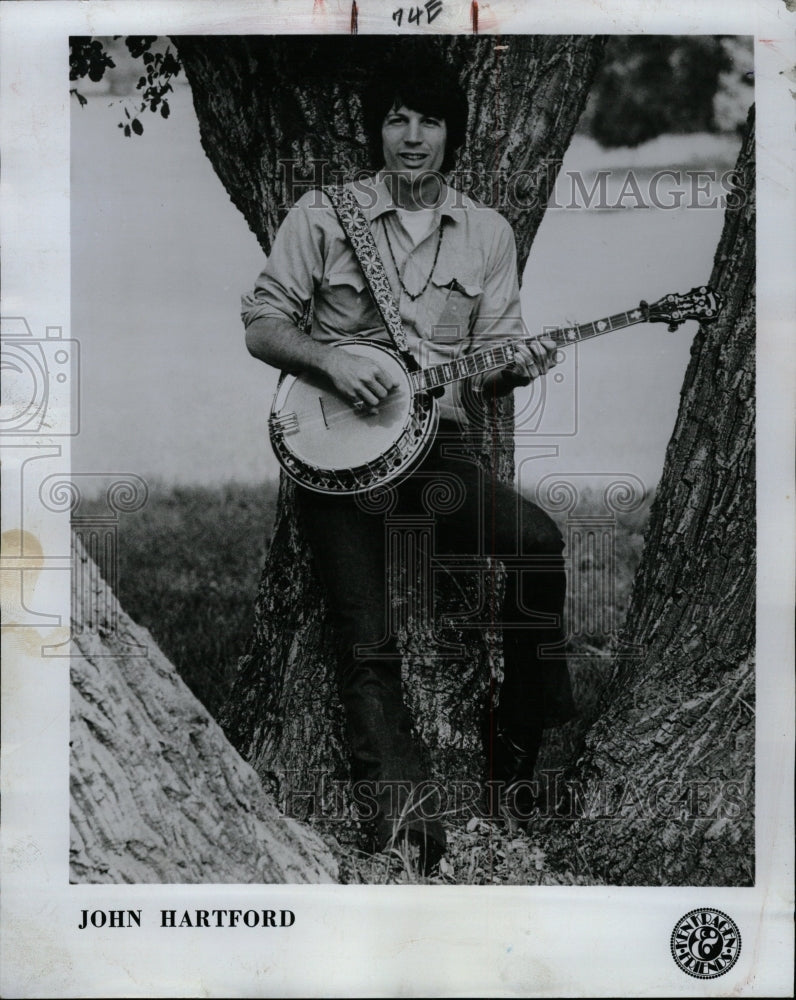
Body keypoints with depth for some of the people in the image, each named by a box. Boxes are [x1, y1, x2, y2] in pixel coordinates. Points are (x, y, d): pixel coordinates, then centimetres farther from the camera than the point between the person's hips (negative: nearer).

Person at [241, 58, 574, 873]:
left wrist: (511, 369, -13)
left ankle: (519, 742, -5)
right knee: (367, 639, -12)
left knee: (538, 540, -21)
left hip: (435, 443, 2)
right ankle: (399, 800, -9)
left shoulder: (488, 233, 12)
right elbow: (261, 325, 1)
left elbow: (491, 359, 10)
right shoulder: (322, 215, 4)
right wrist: (333, 360, -17)